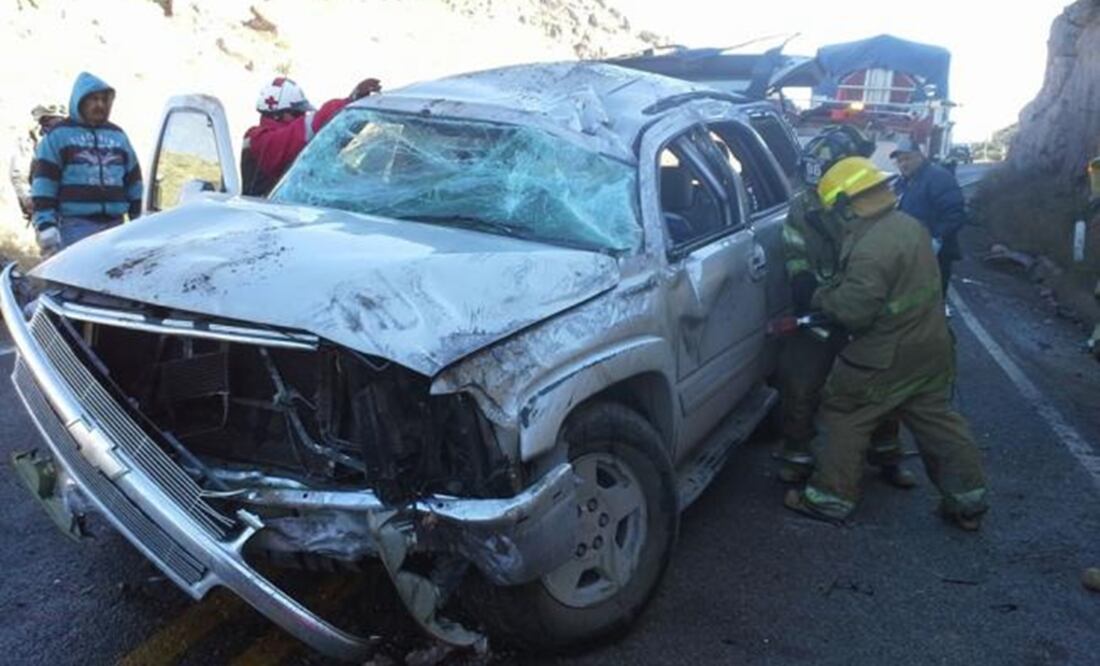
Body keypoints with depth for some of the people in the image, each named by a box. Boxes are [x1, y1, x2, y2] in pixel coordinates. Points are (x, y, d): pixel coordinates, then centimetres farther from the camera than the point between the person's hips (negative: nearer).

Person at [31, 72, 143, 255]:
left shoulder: (118, 135, 18)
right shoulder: (59, 135, 2)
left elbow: (134, 180, 21)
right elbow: (43, 182, -3)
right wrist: (45, 224, -12)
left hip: (115, 226, 5)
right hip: (75, 226, -5)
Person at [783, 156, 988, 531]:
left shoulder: (871, 249, -26)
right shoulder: (908, 225, 5)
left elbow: (853, 310, -25)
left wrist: (822, 297, -6)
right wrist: (838, 288, 13)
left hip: (887, 358, -9)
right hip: (931, 346, 9)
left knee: (845, 418, 7)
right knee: (936, 420, 18)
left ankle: (831, 496, 16)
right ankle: (968, 500, 25)